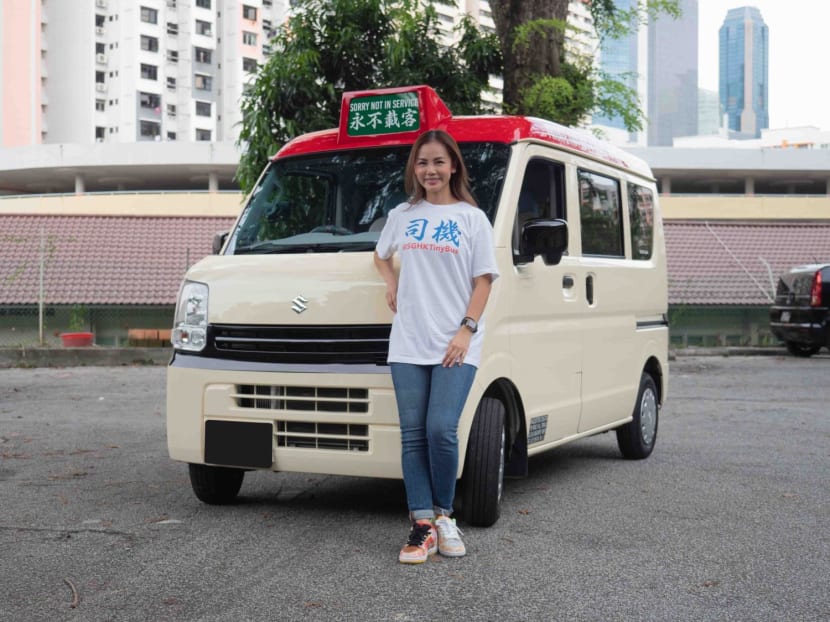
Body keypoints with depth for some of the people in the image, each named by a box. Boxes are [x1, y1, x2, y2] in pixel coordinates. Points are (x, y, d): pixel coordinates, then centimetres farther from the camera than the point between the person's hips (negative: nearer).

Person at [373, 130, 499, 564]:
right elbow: (380, 256, 33)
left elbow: (483, 280, 1)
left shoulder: (472, 218, 5)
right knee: (413, 434, 0)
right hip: (408, 344, 3)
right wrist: (391, 283, 12)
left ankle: (444, 515, 6)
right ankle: (422, 525, 4)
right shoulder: (402, 216, 14)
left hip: (456, 346, -3)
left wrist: (467, 329, -10)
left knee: (441, 430, -13)